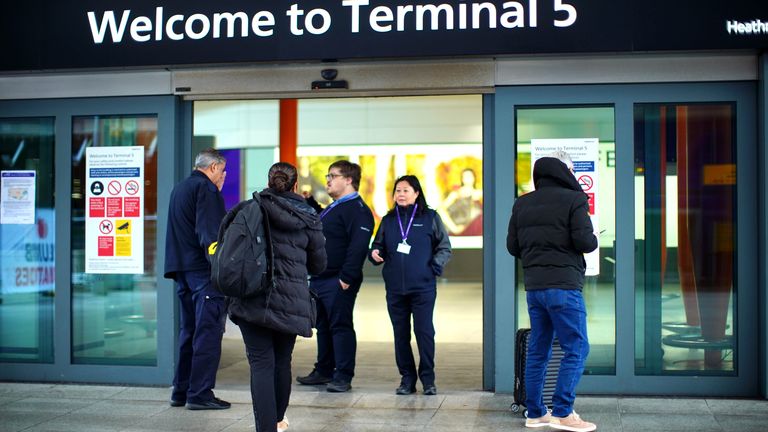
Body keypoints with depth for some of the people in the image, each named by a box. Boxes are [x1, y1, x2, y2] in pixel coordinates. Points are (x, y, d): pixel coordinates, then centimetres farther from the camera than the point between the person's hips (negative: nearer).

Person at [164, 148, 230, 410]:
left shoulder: (180, 188, 19)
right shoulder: (206, 188, -10)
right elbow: (210, 233, -19)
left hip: (183, 270, 9)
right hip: (203, 270, -9)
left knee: (188, 330, 15)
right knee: (208, 331, -6)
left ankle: (181, 391, 19)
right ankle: (200, 393, -6)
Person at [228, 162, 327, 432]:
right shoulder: (309, 219, 5)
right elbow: (318, 265, 11)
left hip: (252, 299, -1)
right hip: (291, 303, 1)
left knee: (261, 363, -2)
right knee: (282, 362, 17)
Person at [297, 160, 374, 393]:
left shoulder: (357, 210, -14)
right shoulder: (333, 208, 18)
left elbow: (358, 247, -23)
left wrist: (347, 277, -25)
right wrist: (310, 202, 23)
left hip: (338, 283, -10)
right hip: (319, 279, 10)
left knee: (340, 327, -4)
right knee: (323, 326, 17)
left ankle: (343, 376, 1)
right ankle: (323, 371, 27)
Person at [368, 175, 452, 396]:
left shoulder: (430, 217, 3)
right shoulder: (388, 220, 12)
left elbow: (445, 247, 5)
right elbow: (379, 246, 16)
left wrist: (434, 268, -7)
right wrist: (375, 254, -5)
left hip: (423, 287, -3)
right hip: (395, 288, 3)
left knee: (424, 331, -5)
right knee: (401, 334, 6)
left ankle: (428, 379, 7)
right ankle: (407, 378, 15)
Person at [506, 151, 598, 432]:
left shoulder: (522, 204, 11)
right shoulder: (573, 199, -7)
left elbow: (512, 245, 10)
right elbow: (585, 242, -14)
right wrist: (593, 241, 7)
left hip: (533, 287, 7)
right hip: (564, 286, -7)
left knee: (538, 350, 13)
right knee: (576, 348, -1)